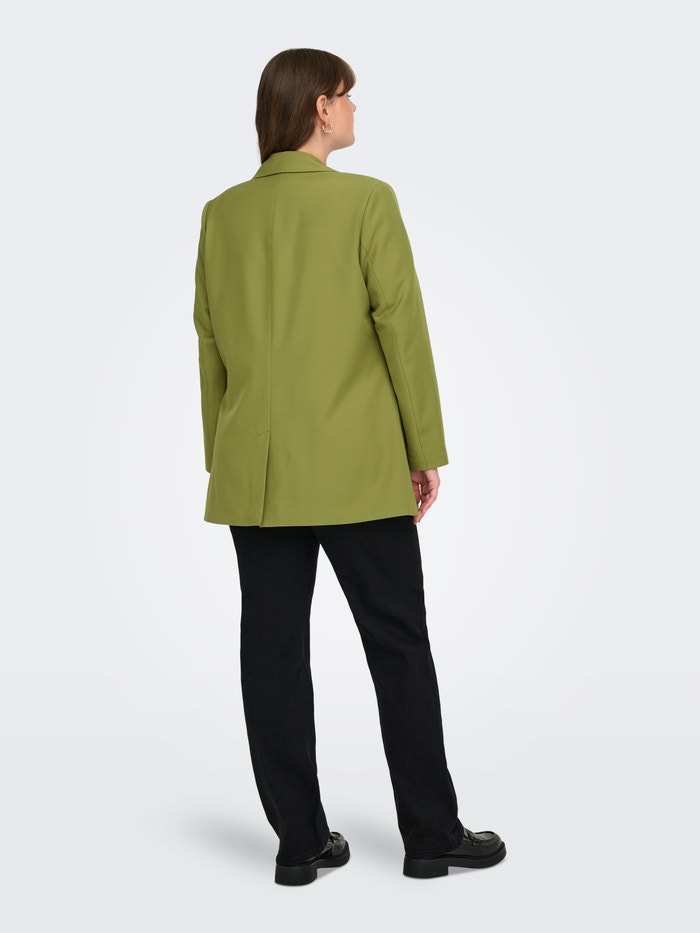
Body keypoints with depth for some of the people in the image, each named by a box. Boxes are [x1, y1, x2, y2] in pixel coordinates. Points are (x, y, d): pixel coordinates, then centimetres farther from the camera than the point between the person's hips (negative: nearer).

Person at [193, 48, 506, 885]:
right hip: (355, 466, -4)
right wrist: (427, 451, -2)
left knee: (274, 650, 7)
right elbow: (401, 329, -9)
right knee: (398, 645, 7)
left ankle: (299, 841, 16)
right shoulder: (367, 201, -7)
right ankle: (431, 835, 17)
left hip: (255, 472, 4)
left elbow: (209, 343, 8)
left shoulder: (222, 213, 6)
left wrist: (220, 456, 15)